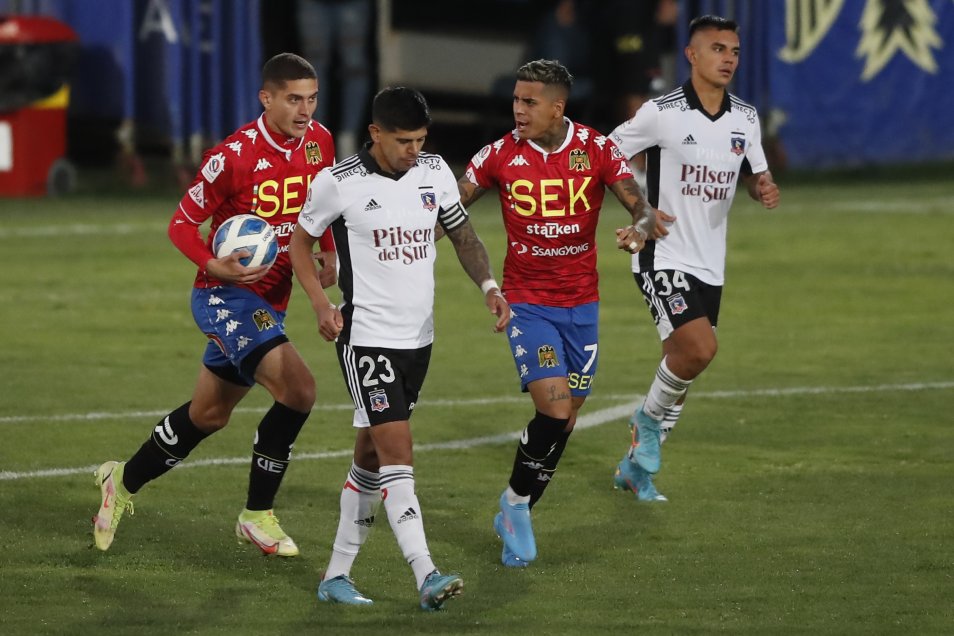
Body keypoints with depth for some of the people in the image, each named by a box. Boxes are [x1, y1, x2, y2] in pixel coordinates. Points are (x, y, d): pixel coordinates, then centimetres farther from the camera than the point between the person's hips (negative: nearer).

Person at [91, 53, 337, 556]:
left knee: (208, 415, 18)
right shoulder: (235, 156, -19)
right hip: (224, 294, -7)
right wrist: (214, 265, -29)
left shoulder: (319, 142, 0)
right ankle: (257, 516, -10)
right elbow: (182, 223, -11)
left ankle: (124, 481, 40)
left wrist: (329, 253, 0)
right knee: (298, 388, -23)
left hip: (269, 302, 7)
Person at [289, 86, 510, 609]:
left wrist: (489, 286, -6)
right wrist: (321, 303, -10)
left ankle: (337, 575, 21)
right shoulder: (339, 183, -10)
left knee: (371, 458, 12)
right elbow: (301, 241, 4)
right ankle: (427, 578, -23)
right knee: (397, 452, -16)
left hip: (418, 336, 6)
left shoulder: (434, 171, 3)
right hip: (366, 337, -6)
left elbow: (462, 234, 12)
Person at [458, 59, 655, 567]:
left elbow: (643, 210, -10)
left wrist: (638, 230, -34)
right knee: (554, 411, -19)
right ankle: (517, 501, 3)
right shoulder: (500, 155, -7)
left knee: (564, 423, 7)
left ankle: (516, 513, 27)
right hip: (527, 301, -2)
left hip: (581, 303, 3)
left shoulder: (596, 150, -7)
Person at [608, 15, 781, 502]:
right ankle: (651, 416, 3)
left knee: (684, 367, 9)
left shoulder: (745, 118, 6)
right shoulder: (662, 113, -11)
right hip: (664, 257, -6)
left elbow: (755, 175, 16)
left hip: (709, 265, 6)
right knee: (700, 348, -24)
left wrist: (765, 189, -8)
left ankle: (637, 465, 25)